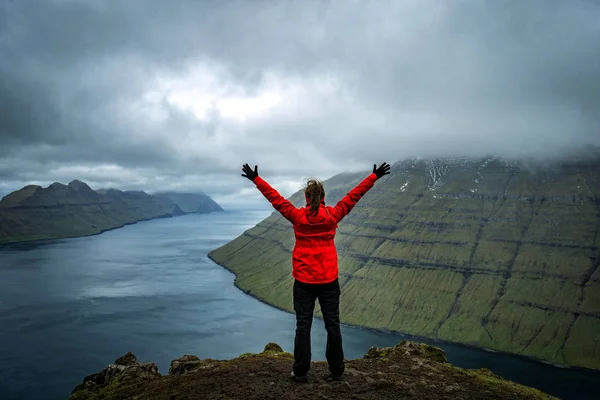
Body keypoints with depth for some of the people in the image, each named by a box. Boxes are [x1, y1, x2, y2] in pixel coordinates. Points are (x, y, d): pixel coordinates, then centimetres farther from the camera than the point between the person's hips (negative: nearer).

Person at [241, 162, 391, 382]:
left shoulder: (297, 216, -8)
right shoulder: (333, 215, -4)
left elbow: (275, 198, -2)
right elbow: (354, 195, 4)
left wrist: (256, 179, 6)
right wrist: (374, 176, 13)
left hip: (303, 281, -1)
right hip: (329, 280, 1)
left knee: (303, 325, 6)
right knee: (332, 325, 10)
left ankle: (300, 371, 12)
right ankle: (336, 371, 18)